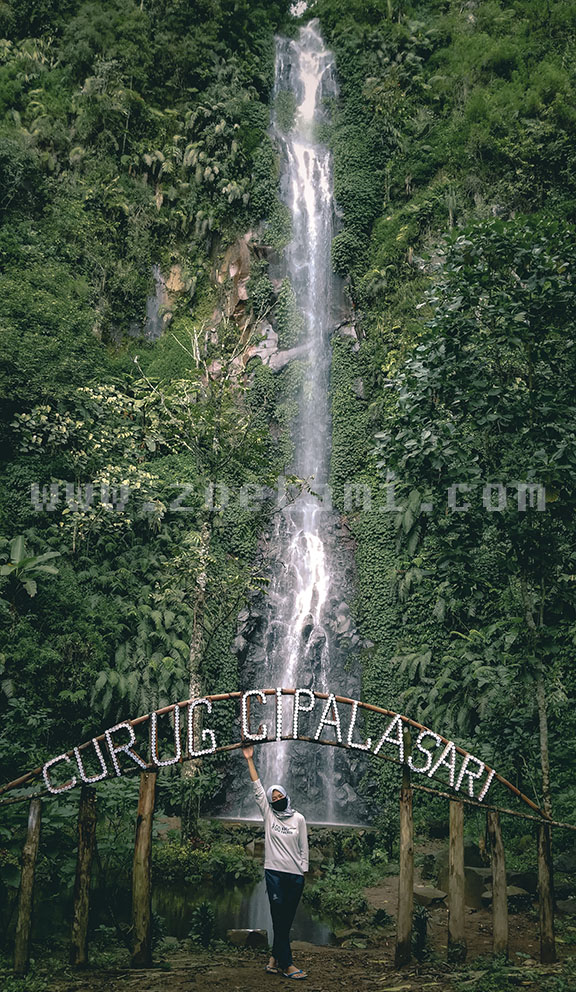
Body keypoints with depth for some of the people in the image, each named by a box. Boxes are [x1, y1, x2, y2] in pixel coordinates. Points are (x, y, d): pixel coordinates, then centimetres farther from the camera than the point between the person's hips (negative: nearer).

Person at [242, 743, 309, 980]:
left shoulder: (298, 818, 7)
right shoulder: (268, 814, 6)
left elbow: (303, 847, 10)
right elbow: (257, 788, 3)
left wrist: (304, 869, 4)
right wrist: (249, 760, 0)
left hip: (295, 875, 1)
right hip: (274, 872, -1)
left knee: (287, 919, 3)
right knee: (279, 917, -6)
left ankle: (275, 959, 12)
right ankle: (287, 965, -4)